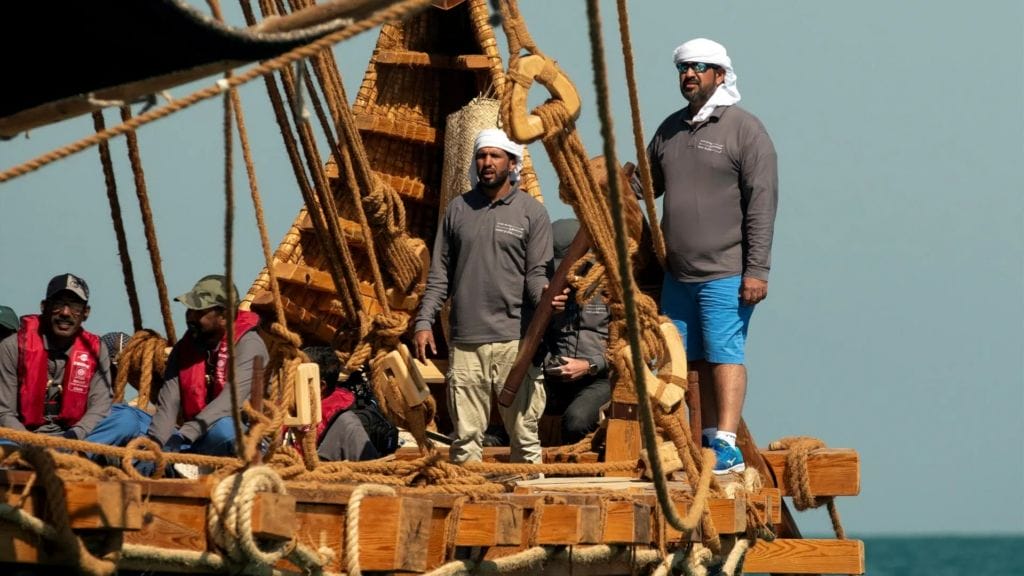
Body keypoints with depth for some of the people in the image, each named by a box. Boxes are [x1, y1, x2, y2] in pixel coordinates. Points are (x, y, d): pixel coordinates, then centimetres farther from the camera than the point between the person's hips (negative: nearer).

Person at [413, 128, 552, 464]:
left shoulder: (531, 212, 4)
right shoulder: (458, 209, 13)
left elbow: (537, 272, 0)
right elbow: (439, 275, 14)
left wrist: (544, 295, -23)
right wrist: (424, 322, 4)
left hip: (514, 341, -2)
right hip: (465, 343, 3)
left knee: (524, 435, -2)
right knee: (466, 437, 2)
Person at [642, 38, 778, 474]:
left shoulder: (744, 129, -5)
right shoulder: (671, 129, 15)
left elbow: (762, 204, -9)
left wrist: (757, 270, -15)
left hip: (725, 274, -7)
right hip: (678, 274, 7)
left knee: (724, 356, -10)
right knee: (696, 359, 8)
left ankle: (727, 446, -12)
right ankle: (708, 442, 13)